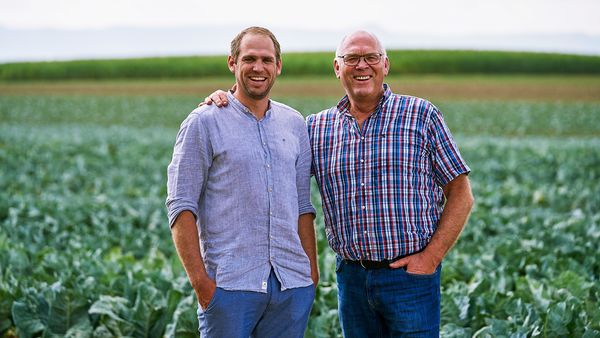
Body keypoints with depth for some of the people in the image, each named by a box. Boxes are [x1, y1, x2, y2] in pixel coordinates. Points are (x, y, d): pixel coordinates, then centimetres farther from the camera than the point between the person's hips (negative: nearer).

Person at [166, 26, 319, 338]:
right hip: (230, 286, -4)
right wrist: (199, 279, -13)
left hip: (292, 286, 4)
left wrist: (312, 269, 9)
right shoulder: (203, 123, -2)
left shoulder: (294, 124, 13)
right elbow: (181, 206, -6)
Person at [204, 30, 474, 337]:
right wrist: (227, 102, -1)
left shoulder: (421, 115, 0)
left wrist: (431, 257, -9)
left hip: (410, 275, -3)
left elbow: (460, 194, 0)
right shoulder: (316, 128, 7)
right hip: (351, 276, 3)